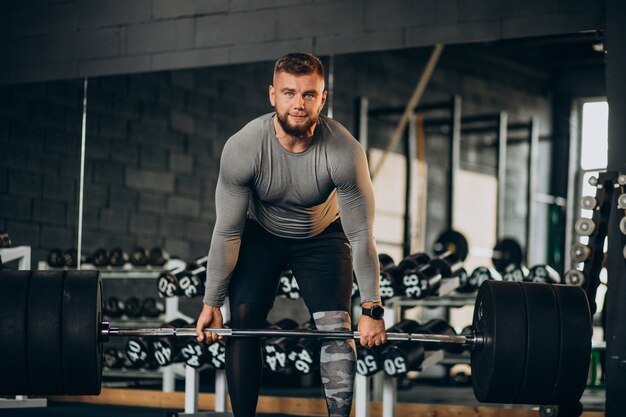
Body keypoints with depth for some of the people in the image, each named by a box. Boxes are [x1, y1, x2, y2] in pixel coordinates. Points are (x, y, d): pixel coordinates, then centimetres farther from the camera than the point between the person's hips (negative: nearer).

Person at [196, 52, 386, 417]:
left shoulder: (344, 152, -33)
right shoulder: (242, 148, -31)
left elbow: (361, 235, -24)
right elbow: (228, 232, -22)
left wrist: (372, 309, -20)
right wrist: (211, 304, -17)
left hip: (322, 235, 0)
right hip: (261, 234, 1)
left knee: (336, 327, -13)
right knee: (243, 322, -11)